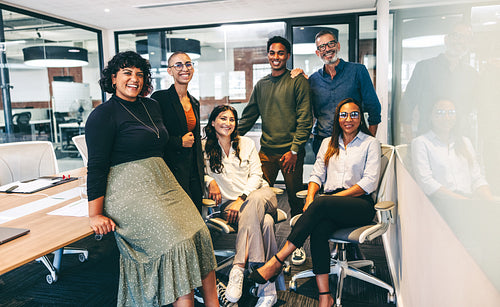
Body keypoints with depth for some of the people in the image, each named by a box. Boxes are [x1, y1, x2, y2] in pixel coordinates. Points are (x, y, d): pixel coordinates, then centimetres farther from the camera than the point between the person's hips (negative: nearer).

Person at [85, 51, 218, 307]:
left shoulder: (151, 106, 15)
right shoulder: (103, 115, -6)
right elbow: (97, 166, -10)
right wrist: (95, 215, -11)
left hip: (162, 183, 7)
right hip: (130, 192, -7)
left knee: (199, 233, -4)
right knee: (175, 243, -17)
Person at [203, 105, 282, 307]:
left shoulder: (246, 143, 12)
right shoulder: (205, 148, 9)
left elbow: (256, 175, 3)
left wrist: (242, 199, -13)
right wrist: (211, 181, -16)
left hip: (260, 194, 2)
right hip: (229, 202, -1)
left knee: (255, 201, -39)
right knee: (265, 222, -34)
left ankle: (238, 268, -43)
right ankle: (268, 288, -38)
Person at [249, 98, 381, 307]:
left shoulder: (370, 143, 9)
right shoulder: (328, 143, 22)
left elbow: (369, 182, -3)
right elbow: (317, 174, 14)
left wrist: (336, 196, -13)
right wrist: (310, 197, -7)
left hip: (360, 205, -3)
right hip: (330, 207, 3)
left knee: (321, 204, -34)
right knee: (319, 230, -32)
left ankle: (276, 262, -32)